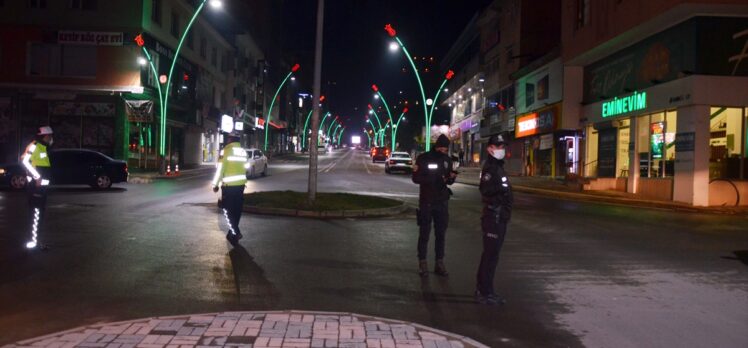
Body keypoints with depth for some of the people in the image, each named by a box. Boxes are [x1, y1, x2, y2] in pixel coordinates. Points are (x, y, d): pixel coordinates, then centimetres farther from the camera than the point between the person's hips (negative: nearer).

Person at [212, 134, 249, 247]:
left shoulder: (226, 151, -11)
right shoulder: (243, 152, 7)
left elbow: (220, 169, -12)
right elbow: (246, 167, 10)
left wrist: (215, 184, -5)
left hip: (228, 185, -6)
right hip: (240, 184, 6)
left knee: (228, 209, 0)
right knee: (236, 209, 13)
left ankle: (235, 233, -14)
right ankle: (233, 233, 20)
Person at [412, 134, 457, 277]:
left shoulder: (447, 159, 8)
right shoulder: (423, 158, -6)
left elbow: (449, 181, 12)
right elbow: (416, 178, -11)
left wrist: (452, 177, -12)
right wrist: (435, 179, -22)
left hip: (442, 202, 4)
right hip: (426, 201, -4)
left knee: (441, 234, 7)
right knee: (424, 233, 2)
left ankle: (440, 263, 14)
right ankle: (422, 263, 10)